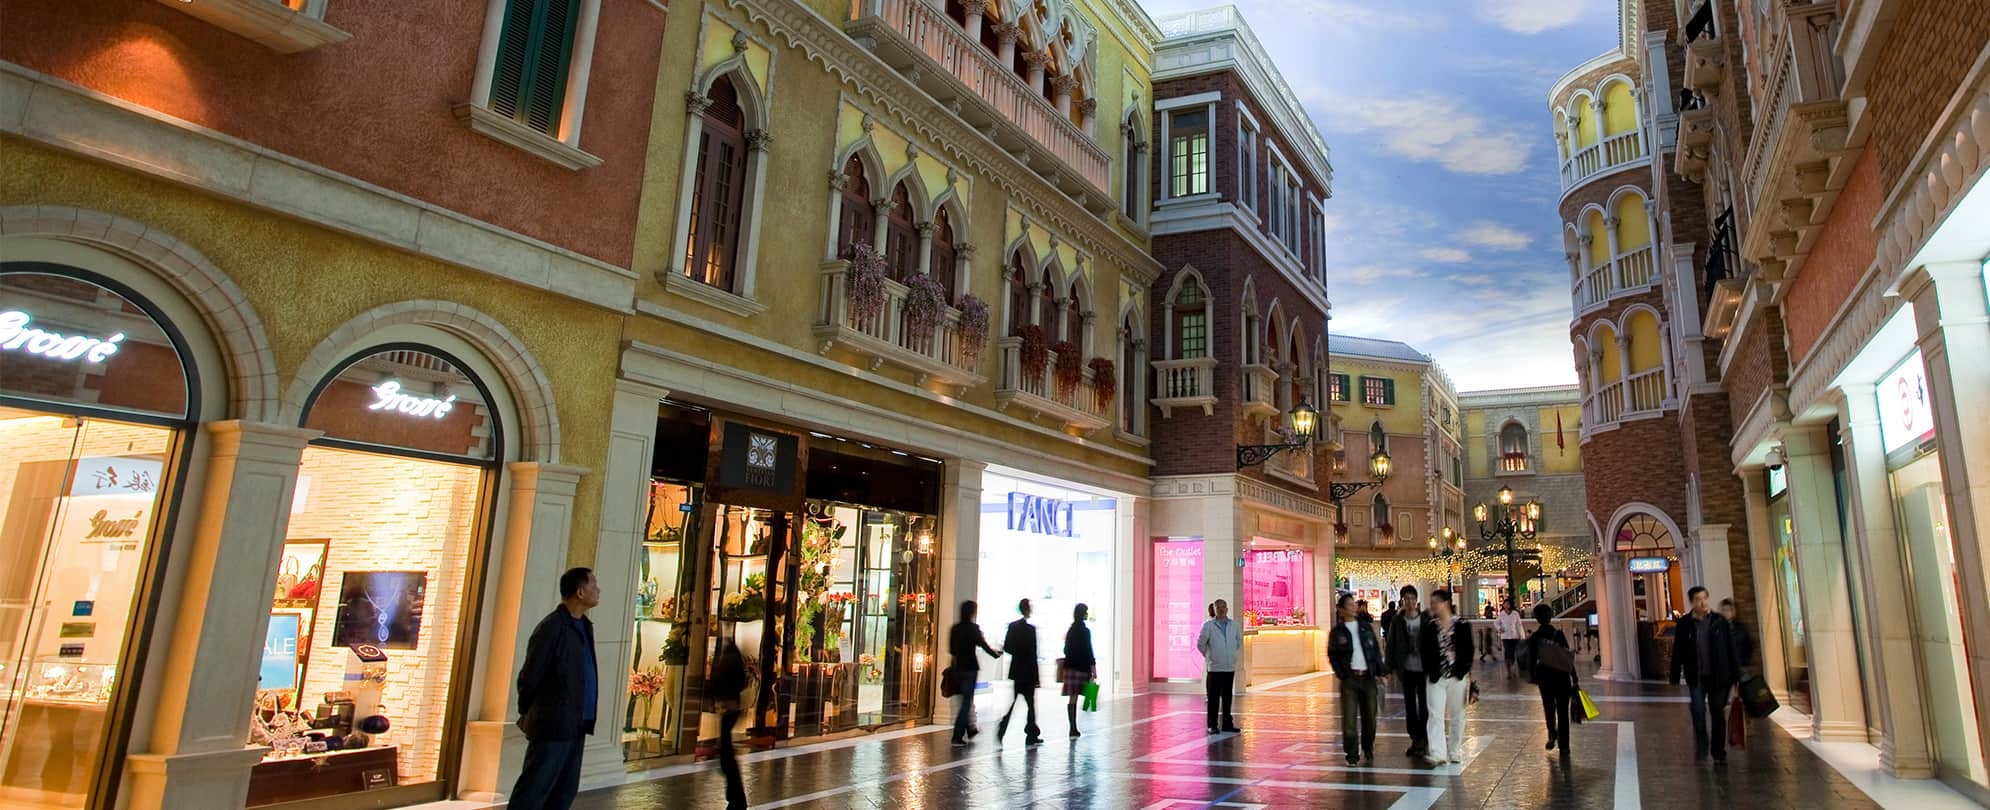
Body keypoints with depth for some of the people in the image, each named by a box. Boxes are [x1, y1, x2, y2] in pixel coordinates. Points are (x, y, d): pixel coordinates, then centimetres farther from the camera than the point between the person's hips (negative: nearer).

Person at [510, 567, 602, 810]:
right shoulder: (552, 628, -14)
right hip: (553, 726, -8)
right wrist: (527, 713, 3)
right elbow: (529, 676, -10)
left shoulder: (584, 626, 12)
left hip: (575, 726, 8)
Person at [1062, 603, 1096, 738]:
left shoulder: (1071, 630, 10)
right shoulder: (1085, 631, -10)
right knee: (1074, 698, -1)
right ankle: (1073, 729, 1)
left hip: (1070, 666, 6)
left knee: (1073, 697, 8)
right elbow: (1088, 651, -13)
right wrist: (1093, 668, -9)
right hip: (1081, 668, -6)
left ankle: (1073, 728, 10)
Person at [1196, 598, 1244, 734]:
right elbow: (1200, 644, 0)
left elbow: (1239, 641, 21)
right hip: (1214, 668, -4)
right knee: (1214, 698, 0)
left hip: (1230, 668, 4)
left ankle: (1227, 724, 19)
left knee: (1227, 698, 10)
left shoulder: (1234, 625, 5)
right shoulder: (1208, 625, -6)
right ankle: (1212, 726, 6)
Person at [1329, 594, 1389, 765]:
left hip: (1368, 677, 2)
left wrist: (1381, 671, 4)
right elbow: (1332, 655, 3)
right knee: (1349, 717, -4)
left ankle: (1368, 751, 23)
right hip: (1349, 679, -2)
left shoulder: (1366, 627, 10)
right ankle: (1352, 754, 6)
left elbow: (1376, 650, 11)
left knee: (1369, 716, 6)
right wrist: (1341, 673, -7)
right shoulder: (1337, 632, 2)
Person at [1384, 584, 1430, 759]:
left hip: (1424, 669, -2)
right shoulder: (1397, 621, 1)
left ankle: (1422, 740, 9)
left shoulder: (1426, 620, -4)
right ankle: (1415, 740, 19)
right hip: (1407, 670, 2)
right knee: (1410, 706, 9)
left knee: (1424, 705, -2)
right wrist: (1390, 667, -1)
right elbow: (1390, 645, 3)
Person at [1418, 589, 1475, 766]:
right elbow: (1424, 650, 4)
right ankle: (1437, 753, -12)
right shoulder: (1429, 626, 1)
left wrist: (1467, 674, -2)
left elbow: (1469, 650, 1)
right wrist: (1429, 670, -4)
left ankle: (1455, 752, 24)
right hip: (1436, 678, 0)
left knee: (1457, 715, 11)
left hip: (1458, 676, 0)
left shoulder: (1462, 625, -3)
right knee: (1435, 715, -8)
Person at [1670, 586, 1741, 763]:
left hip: (1718, 676, 1)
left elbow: (1730, 649, 3)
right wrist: (1674, 676, 3)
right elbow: (1677, 651, 3)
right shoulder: (1684, 623, -1)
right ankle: (1701, 749, 5)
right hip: (1696, 677, -1)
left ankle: (1719, 753, 19)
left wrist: (1735, 674, 1)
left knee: (1718, 714, 8)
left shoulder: (1719, 621, 0)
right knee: (1698, 713, -10)